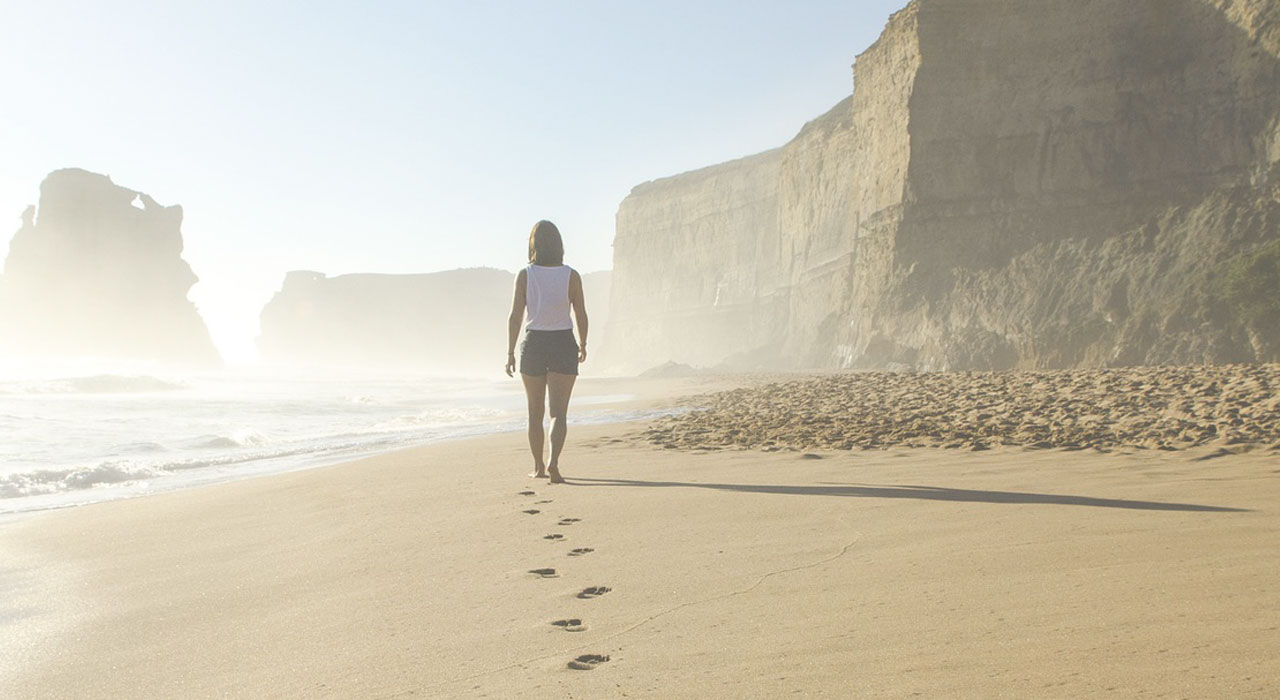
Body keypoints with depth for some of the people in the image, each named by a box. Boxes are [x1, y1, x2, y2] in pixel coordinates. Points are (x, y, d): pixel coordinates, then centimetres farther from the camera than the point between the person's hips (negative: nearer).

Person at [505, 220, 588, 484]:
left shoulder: (525, 275, -5)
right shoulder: (571, 276, -4)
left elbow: (515, 316, -8)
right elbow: (581, 316, 0)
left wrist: (510, 353, -2)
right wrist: (583, 345, 16)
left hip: (533, 345, 1)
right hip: (563, 345, -1)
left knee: (535, 412, 16)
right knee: (558, 413, -2)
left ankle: (538, 467, 25)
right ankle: (553, 462, -23)